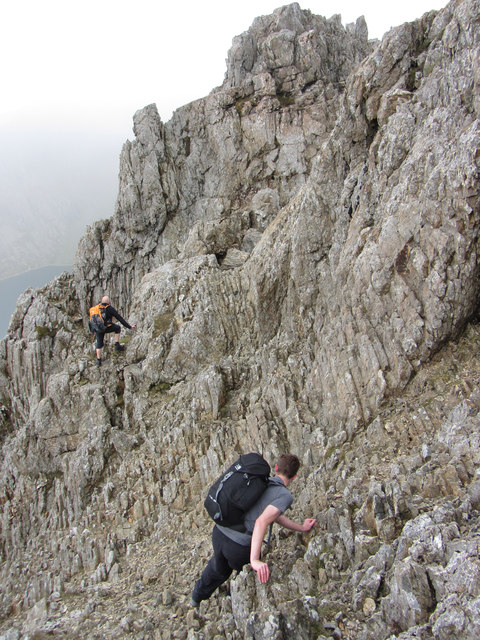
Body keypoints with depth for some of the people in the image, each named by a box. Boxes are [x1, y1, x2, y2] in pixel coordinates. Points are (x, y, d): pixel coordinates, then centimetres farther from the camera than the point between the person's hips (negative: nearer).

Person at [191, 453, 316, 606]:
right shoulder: (285, 496, -12)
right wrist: (254, 560, -32)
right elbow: (262, 521, -27)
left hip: (219, 532, 6)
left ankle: (197, 597, 58)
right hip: (239, 547, -6)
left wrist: (302, 528, 31)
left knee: (218, 570, 36)